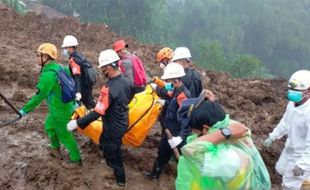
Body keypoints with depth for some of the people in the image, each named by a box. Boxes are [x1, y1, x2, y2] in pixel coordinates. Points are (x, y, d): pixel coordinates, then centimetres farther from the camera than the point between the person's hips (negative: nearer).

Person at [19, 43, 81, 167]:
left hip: (60, 111, -9)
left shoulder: (48, 75, -27)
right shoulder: (59, 67, 1)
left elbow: (39, 96, -25)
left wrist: (25, 110, -15)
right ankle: (55, 148, 48)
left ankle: (76, 159, 22)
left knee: (64, 135, 8)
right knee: (49, 126, 28)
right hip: (66, 105, 9)